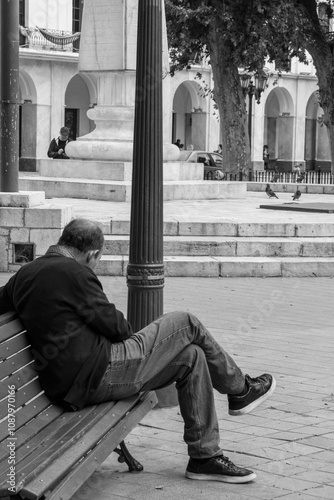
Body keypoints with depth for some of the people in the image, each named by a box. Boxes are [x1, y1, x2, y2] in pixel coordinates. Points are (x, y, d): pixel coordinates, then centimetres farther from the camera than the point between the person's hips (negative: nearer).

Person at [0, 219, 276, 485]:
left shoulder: (23, 274, 10)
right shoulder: (72, 271, -16)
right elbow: (113, 324, -12)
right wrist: (127, 331, 11)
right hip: (99, 373, -9)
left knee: (191, 356, 15)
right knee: (187, 324, 3)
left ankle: (205, 457, 19)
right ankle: (240, 390, 25)